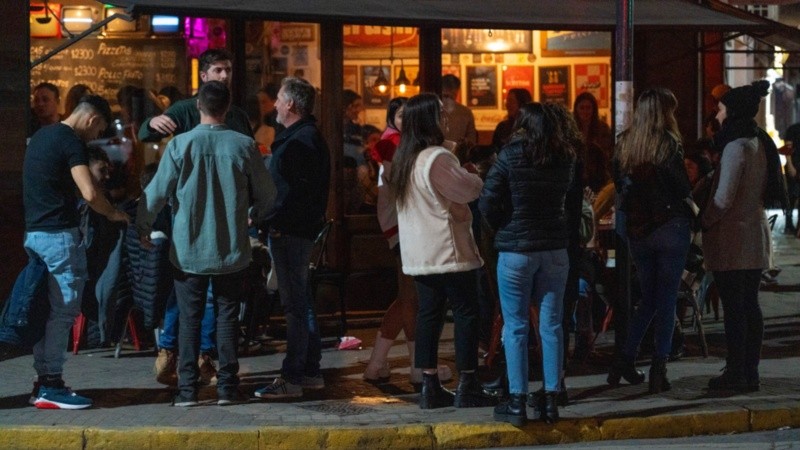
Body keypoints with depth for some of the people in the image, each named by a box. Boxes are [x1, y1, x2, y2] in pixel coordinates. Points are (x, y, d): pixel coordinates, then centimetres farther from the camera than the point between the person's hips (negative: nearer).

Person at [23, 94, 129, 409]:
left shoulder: (41, 136, 16)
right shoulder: (71, 143, -13)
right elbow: (90, 194, -22)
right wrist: (113, 214, -4)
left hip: (34, 232, 9)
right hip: (58, 235, -9)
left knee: (46, 309, 12)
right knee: (63, 310, -5)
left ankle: (44, 382, 16)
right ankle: (51, 387, -4)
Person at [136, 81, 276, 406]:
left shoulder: (180, 145, -9)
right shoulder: (244, 146, -5)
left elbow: (157, 192, -5)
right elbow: (267, 194, 4)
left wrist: (143, 226, 12)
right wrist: (254, 216, 26)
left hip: (189, 250, -1)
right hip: (232, 250, 1)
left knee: (190, 319, 6)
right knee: (227, 317, 9)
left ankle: (187, 389, 5)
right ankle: (227, 387, 10)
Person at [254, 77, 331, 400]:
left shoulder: (303, 140, -16)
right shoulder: (303, 136, 17)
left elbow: (298, 192, -23)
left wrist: (275, 222, -20)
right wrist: (271, 220, 15)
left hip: (290, 232, -11)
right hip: (291, 231, 11)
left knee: (294, 304, -8)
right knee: (300, 303, 15)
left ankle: (292, 378, -5)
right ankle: (310, 372, 22)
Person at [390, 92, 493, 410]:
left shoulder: (403, 159, 12)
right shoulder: (437, 158, -18)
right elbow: (469, 190, -13)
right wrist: (478, 177, 8)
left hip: (419, 253, 9)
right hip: (448, 251, -9)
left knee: (428, 315, 10)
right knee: (466, 313, 0)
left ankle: (430, 386, 11)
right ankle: (467, 386, 1)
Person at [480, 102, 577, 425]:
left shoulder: (510, 156, -9)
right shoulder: (565, 158, 3)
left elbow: (488, 204, -7)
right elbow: (566, 196, 11)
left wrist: (501, 228, 8)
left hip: (515, 250, -3)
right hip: (555, 249, 4)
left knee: (515, 327, 2)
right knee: (551, 325, 7)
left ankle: (517, 402, 2)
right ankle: (551, 400, 9)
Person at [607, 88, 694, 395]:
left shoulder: (624, 144, 5)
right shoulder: (668, 144, -11)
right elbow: (684, 189, -10)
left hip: (637, 229, 5)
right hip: (670, 227, -5)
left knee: (648, 297, 17)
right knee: (667, 299, 1)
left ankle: (625, 361, 8)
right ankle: (658, 370, -1)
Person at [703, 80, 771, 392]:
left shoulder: (736, 147, -16)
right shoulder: (758, 144, 11)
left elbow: (724, 198, -19)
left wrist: (705, 223, -6)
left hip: (732, 236, -8)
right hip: (756, 232, 8)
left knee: (733, 308, -4)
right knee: (750, 305, 10)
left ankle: (736, 374, -1)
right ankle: (750, 372, 14)